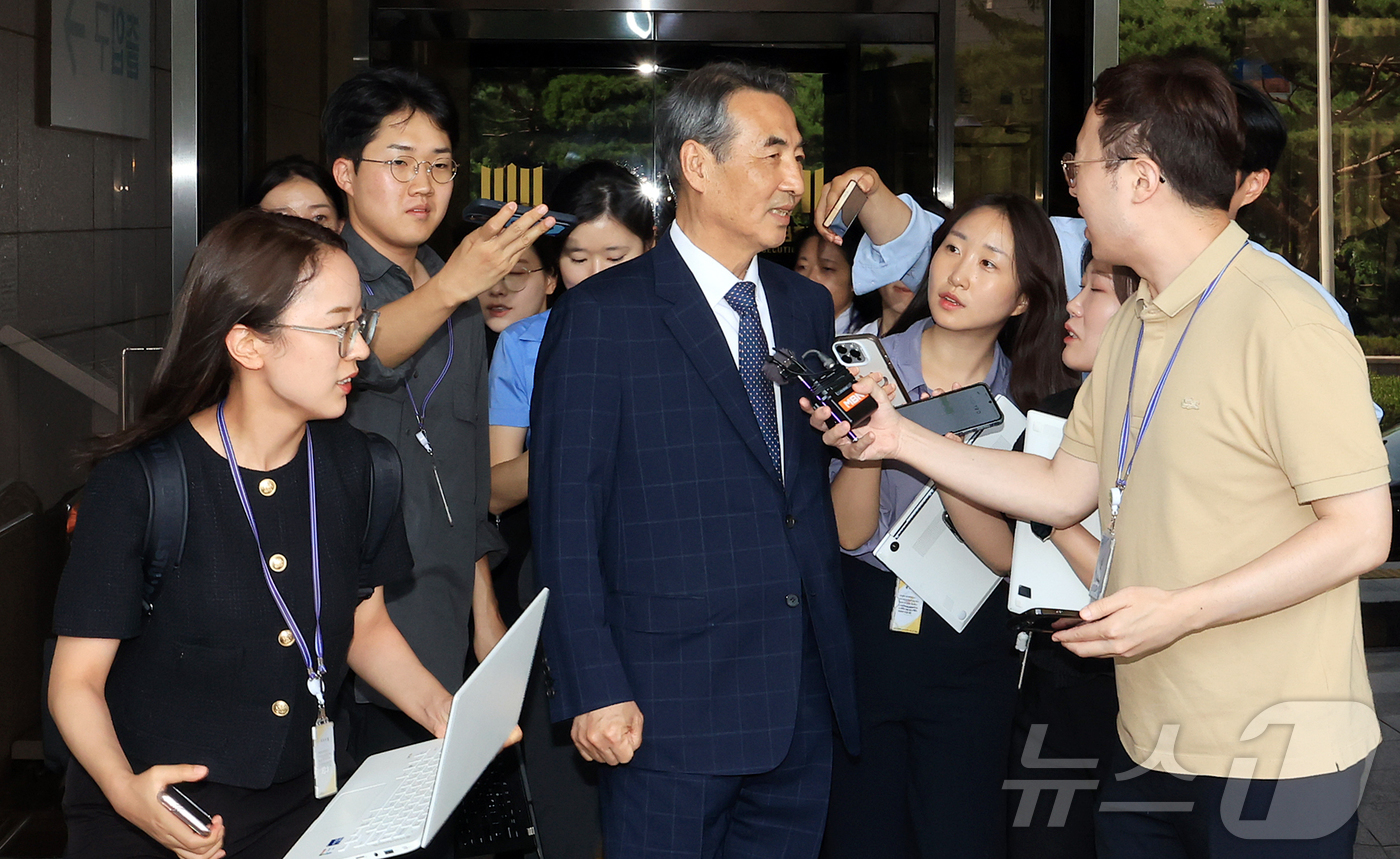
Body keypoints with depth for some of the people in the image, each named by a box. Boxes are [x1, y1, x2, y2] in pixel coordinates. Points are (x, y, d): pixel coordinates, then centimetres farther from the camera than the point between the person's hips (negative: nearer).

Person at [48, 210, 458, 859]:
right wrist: (125, 788, -26)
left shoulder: (353, 466, 2)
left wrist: (440, 710, -4)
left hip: (300, 804, 4)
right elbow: (77, 679, -9)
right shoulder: (137, 487, -13)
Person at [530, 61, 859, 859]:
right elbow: (565, 519, -8)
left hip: (803, 703, 6)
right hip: (672, 708, -5)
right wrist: (595, 691, -12)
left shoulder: (806, 305, 13)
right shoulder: (600, 318, -6)